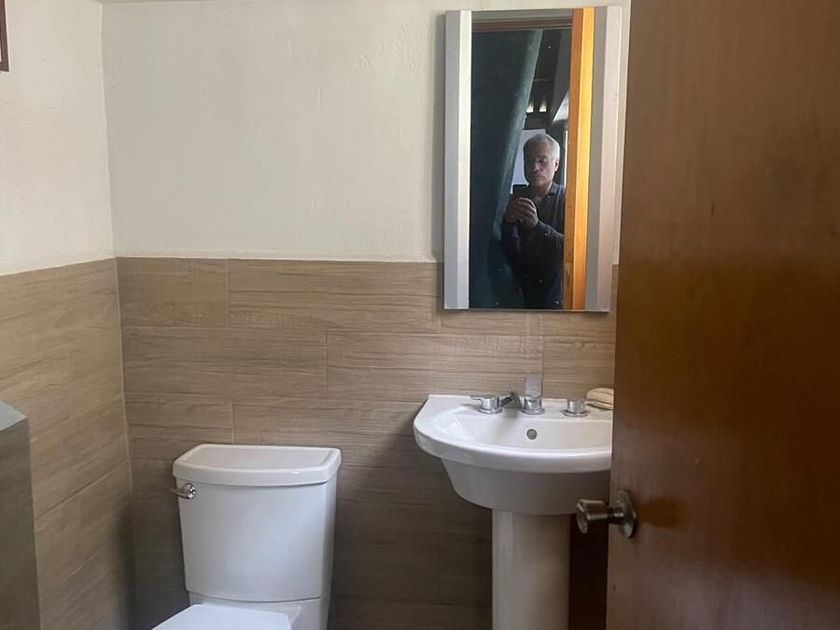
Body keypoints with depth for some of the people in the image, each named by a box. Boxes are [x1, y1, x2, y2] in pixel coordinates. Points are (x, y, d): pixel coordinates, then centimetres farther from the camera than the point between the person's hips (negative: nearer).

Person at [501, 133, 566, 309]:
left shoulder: (567, 199, -2)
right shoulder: (515, 200, 4)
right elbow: (511, 255, -2)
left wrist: (537, 225, -26)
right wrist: (509, 222, -20)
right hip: (522, 293, 2)